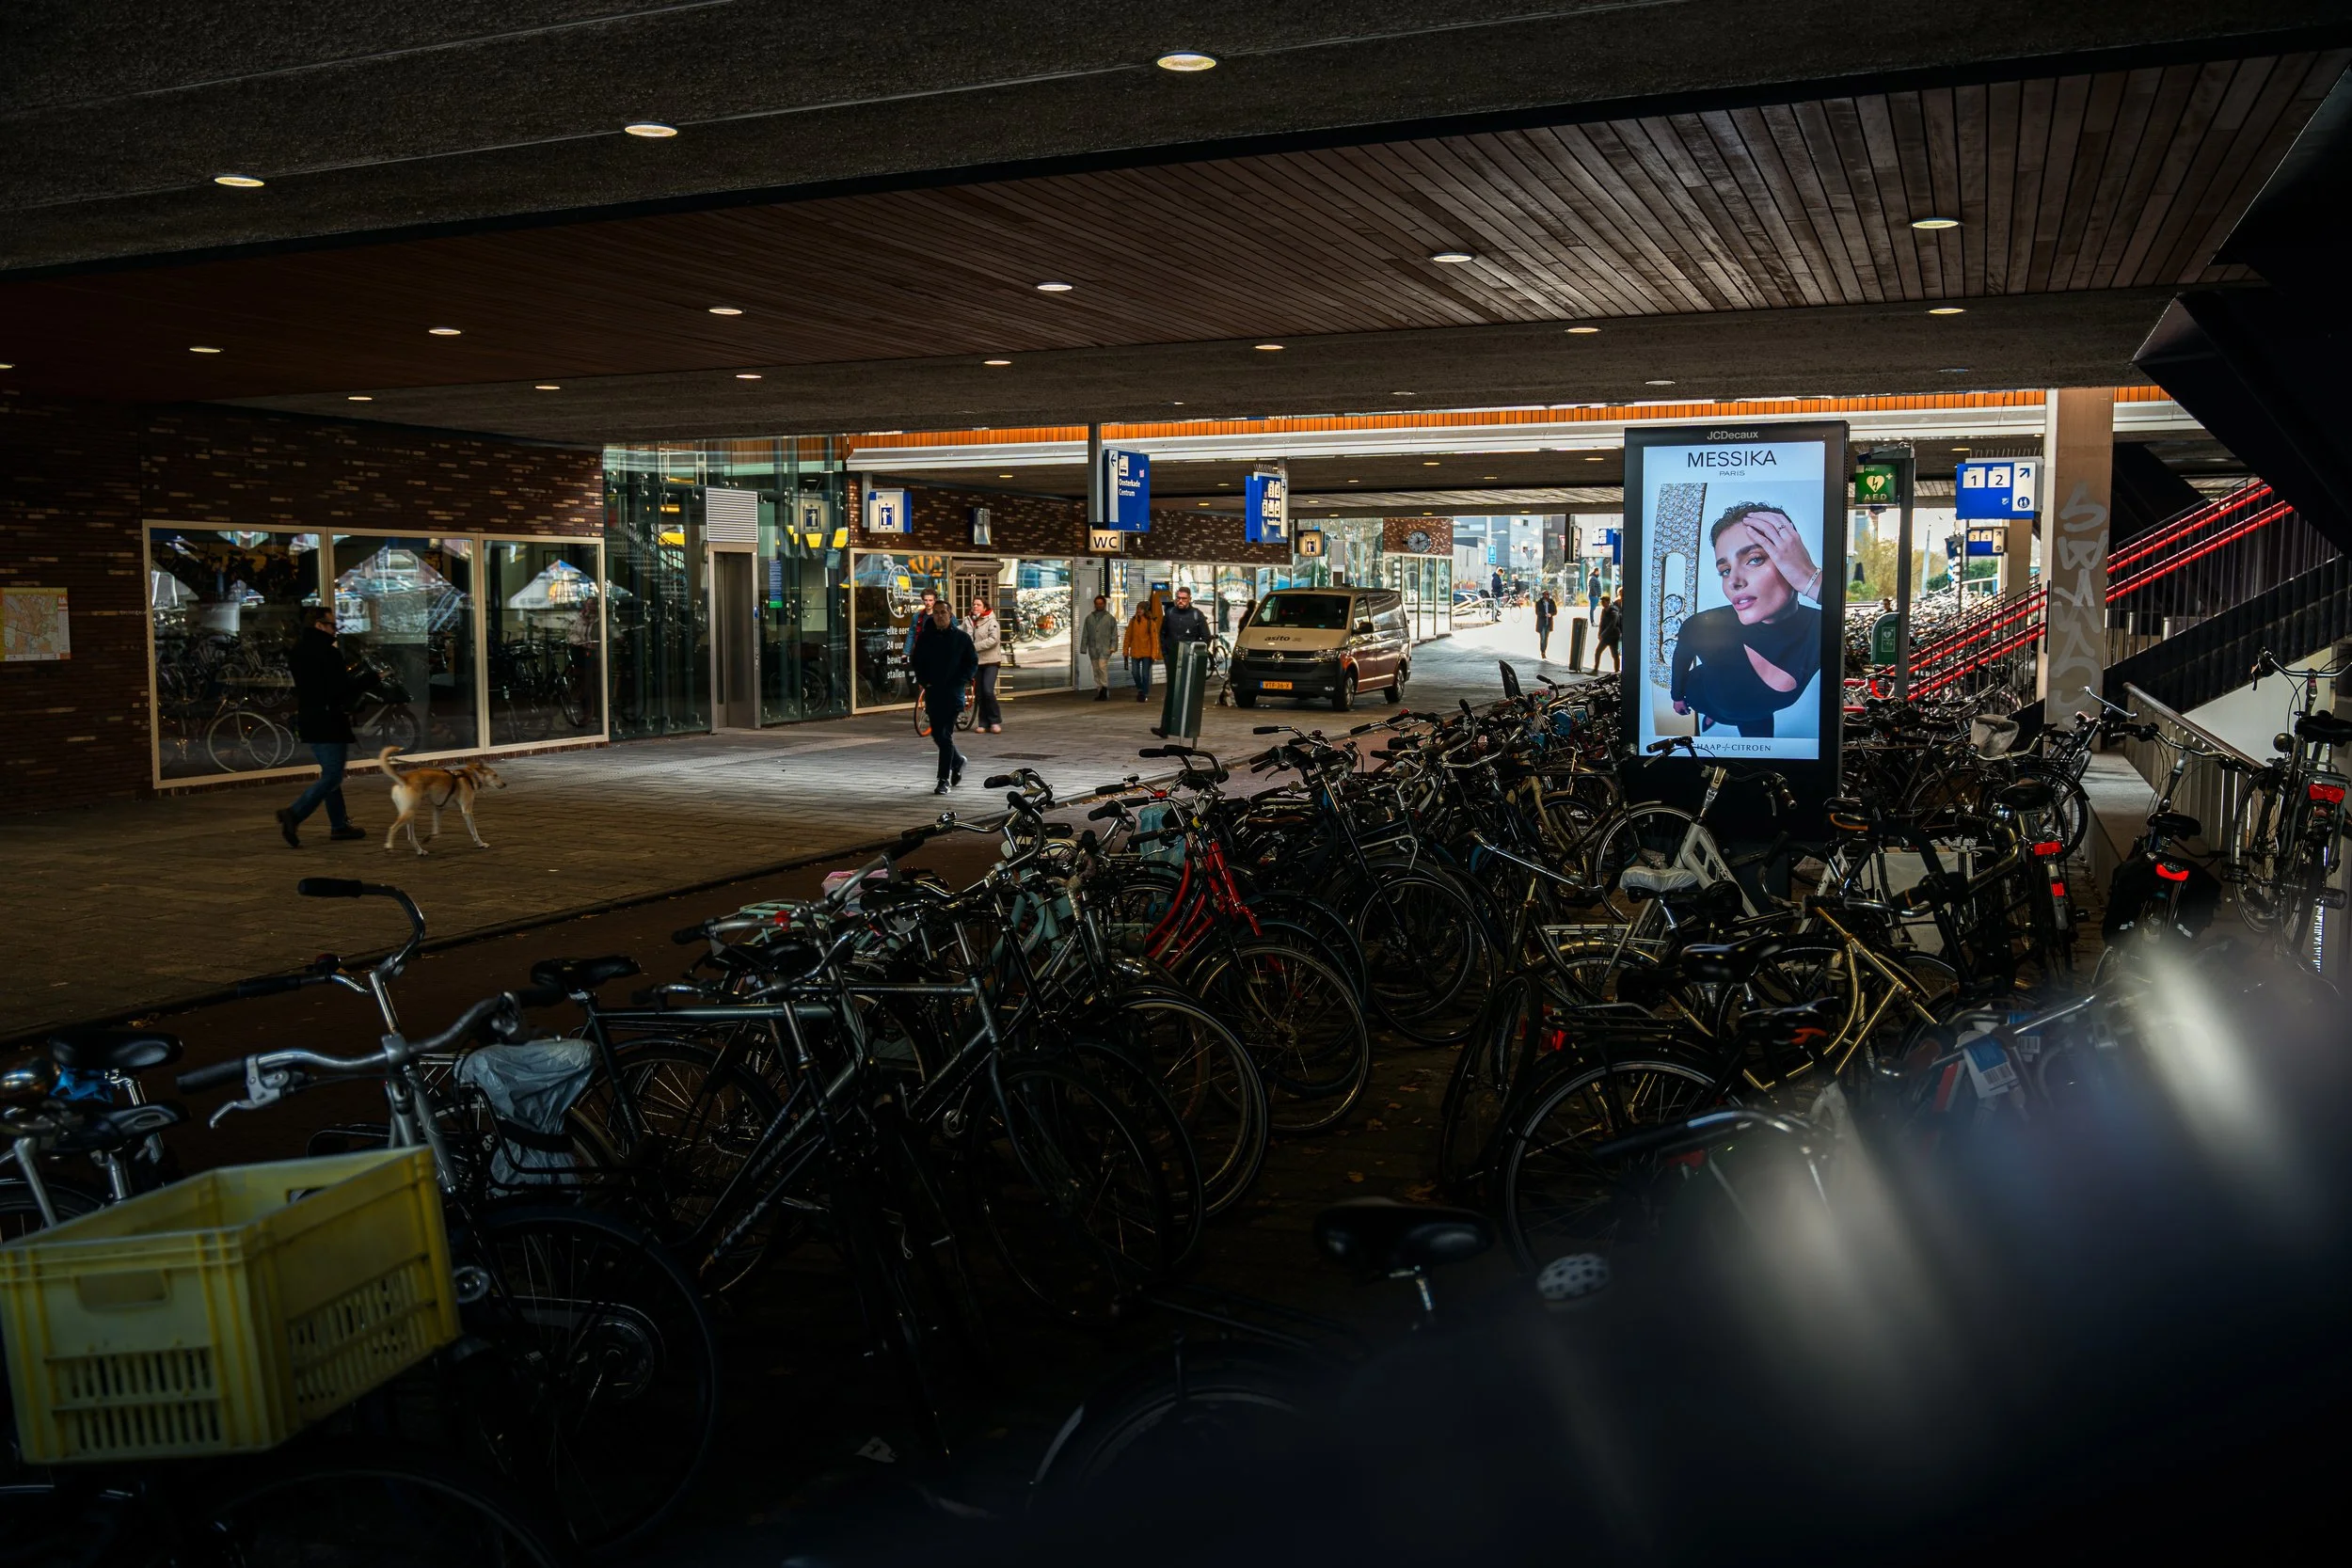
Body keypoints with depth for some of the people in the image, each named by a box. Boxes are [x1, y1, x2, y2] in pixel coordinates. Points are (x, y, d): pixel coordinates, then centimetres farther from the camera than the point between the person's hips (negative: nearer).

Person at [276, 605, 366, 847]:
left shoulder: (297, 651, 11)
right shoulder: (327, 653, -17)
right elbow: (343, 689, -21)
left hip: (307, 719, 10)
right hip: (328, 720, -10)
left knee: (329, 773, 17)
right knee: (332, 776, -7)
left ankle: (339, 824, 23)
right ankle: (293, 814, -18)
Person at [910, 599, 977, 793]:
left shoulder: (962, 637, 1)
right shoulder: (925, 638, 8)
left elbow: (973, 663, 4)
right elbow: (917, 662, 14)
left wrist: (961, 681, -9)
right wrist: (923, 681, -1)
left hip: (953, 693, -4)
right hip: (932, 692, 4)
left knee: (946, 735, -9)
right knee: (937, 735, 9)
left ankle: (944, 779, -4)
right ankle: (957, 761, 37)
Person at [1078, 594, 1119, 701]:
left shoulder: (1110, 618, 5)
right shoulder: (1089, 618, 12)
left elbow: (1114, 634, 3)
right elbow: (1085, 635, 11)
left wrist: (1113, 647, -8)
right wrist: (1083, 648, 5)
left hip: (1105, 648, -3)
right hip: (1093, 649, 4)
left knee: (1102, 666, -19)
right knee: (1096, 670, 5)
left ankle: (1104, 688, -13)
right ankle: (1099, 691, 10)